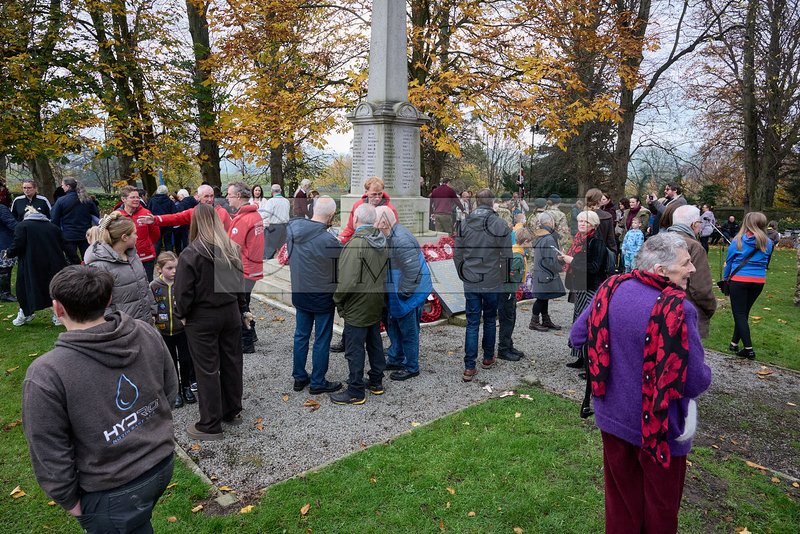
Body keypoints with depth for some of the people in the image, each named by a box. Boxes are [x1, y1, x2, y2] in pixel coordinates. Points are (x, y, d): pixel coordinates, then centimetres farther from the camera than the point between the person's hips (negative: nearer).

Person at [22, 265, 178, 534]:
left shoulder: (45, 375, -26)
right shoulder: (148, 336, -12)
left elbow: (50, 455, -16)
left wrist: (69, 500, 0)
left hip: (112, 494, -5)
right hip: (163, 464, 5)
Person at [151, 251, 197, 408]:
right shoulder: (154, 286, -7)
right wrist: (152, 325, -4)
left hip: (182, 329, 0)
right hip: (164, 332, 1)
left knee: (185, 360, 9)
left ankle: (186, 387, 29)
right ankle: (175, 391, 27)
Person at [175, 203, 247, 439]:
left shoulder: (191, 254, -17)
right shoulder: (232, 249, 1)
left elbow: (184, 290, -15)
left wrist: (182, 314, 3)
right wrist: (242, 310, 20)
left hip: (202, 319, -5)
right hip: (230, 314, 6)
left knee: (207, 369, 3)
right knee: (231, 362, 16)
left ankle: (210, 425, 14)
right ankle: (233, 412, 31)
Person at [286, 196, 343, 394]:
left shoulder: (292, 229, -6)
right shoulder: (329, 240, -26)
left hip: (299, 293, 6)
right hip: (322, 296, -6)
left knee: (301, 335, 19)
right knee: (322, 339, 9)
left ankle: (299, 378, 31)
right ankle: (318, 382, 21)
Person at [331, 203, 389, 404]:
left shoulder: (356, 243, -23)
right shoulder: (382, 241, 5)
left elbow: (348, 281, -26)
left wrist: (337, 299, -11)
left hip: (357, 307, -9)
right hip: (377, 304, 9)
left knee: (354, 350, 3)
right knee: (375, 342, 21)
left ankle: (355, 392, 14)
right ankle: (376, 382, 35)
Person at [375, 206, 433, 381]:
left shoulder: (401, 240, -29)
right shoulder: (391, 236, 5)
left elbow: (413, 272, -31)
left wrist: (402, 293, -21)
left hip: (410, 294, -10)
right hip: (397, 293, 10)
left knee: (408, 331, 5)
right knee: (393, 325, 22)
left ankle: (411, 368, 22)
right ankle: (396, 360, 40)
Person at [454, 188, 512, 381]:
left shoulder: (464, 223, -1)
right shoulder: (501, 225, -9)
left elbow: (457, 254, 4)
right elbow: (507, 256, -6)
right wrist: (503, 278, 8)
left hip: (470, 284, 2)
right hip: (493, 284, -2)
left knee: (472, 323, 7)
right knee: (490, 320, 17)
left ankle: (469, 367, 5)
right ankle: (488, 358, 31)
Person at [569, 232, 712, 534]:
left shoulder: (612, 290, -10)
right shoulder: (678, 310, -26)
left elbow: (577, 337, 0)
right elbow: (696, 381, -22)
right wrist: (705, 377, 1)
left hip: (613, 415, 5)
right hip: (660, 427, -5)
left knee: (621, 498, 25)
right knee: (660, 508, 20)